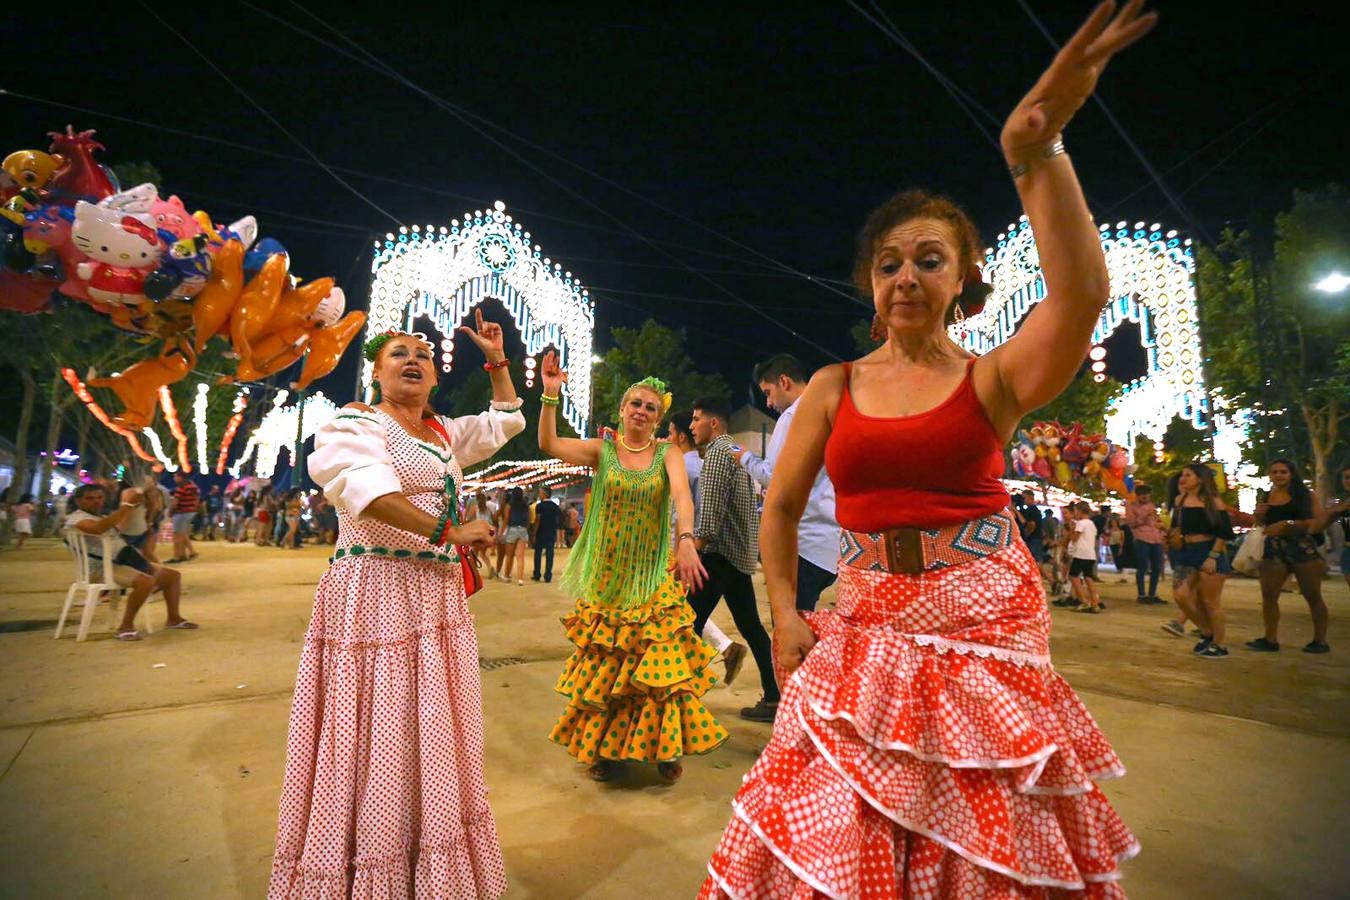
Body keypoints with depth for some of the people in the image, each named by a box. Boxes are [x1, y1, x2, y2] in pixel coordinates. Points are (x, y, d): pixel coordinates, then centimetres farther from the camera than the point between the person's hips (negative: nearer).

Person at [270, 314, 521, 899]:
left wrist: (496, 360, 26)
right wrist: (449, 532, -21)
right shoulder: (355, 423, -4)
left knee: (432, 739, 15)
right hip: (376, 595, -8)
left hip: (438, 597, 8)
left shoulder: (444, 433, 18)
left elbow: (506, 421, 31)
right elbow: (370, 490, -23)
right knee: (376, 739, -2)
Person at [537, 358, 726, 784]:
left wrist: (686, 540, -36)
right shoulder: (602, 449, 2)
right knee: (603, 663, 7)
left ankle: (664, 747, 18)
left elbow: (682, 496, -18)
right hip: (607, 574, 1)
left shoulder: (667, 455, 0)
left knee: (658, 660, -1)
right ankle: (604, 748, 25)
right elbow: (548, 443, -11)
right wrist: (550, 395, -23)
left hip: (655, 576, 0)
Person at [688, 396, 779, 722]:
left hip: (719, 553, -10)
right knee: (750, 625, 11)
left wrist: (692, 552, -18)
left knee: (689, 622, -4)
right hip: (741, 554, 10)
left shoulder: (718, 451, -10)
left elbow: (710, 511, -20)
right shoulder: (736, 451, 19)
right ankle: (774, 697, 15)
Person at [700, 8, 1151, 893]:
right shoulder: (834, 387, 2)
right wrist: (785, 614, 0)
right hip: (864, 636, 1)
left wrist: (1035, 152, -29)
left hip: (988, 636, -1)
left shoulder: (995, 380, -2)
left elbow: (1082, 295, -23)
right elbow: (780, 508, 8)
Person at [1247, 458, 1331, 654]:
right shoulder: (1265, 498, 9)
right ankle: (1271, 639, 5)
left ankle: (1320, 640, 15)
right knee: (1268, 595, 0)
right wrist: (1258, 515, -2)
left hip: (1302, 548, -4)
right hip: (1273, 549, 4)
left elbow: (1320, 521, -12)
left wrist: (1288, 524, -19)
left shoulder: (1306, 495, -1)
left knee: (1312, 595, 5)